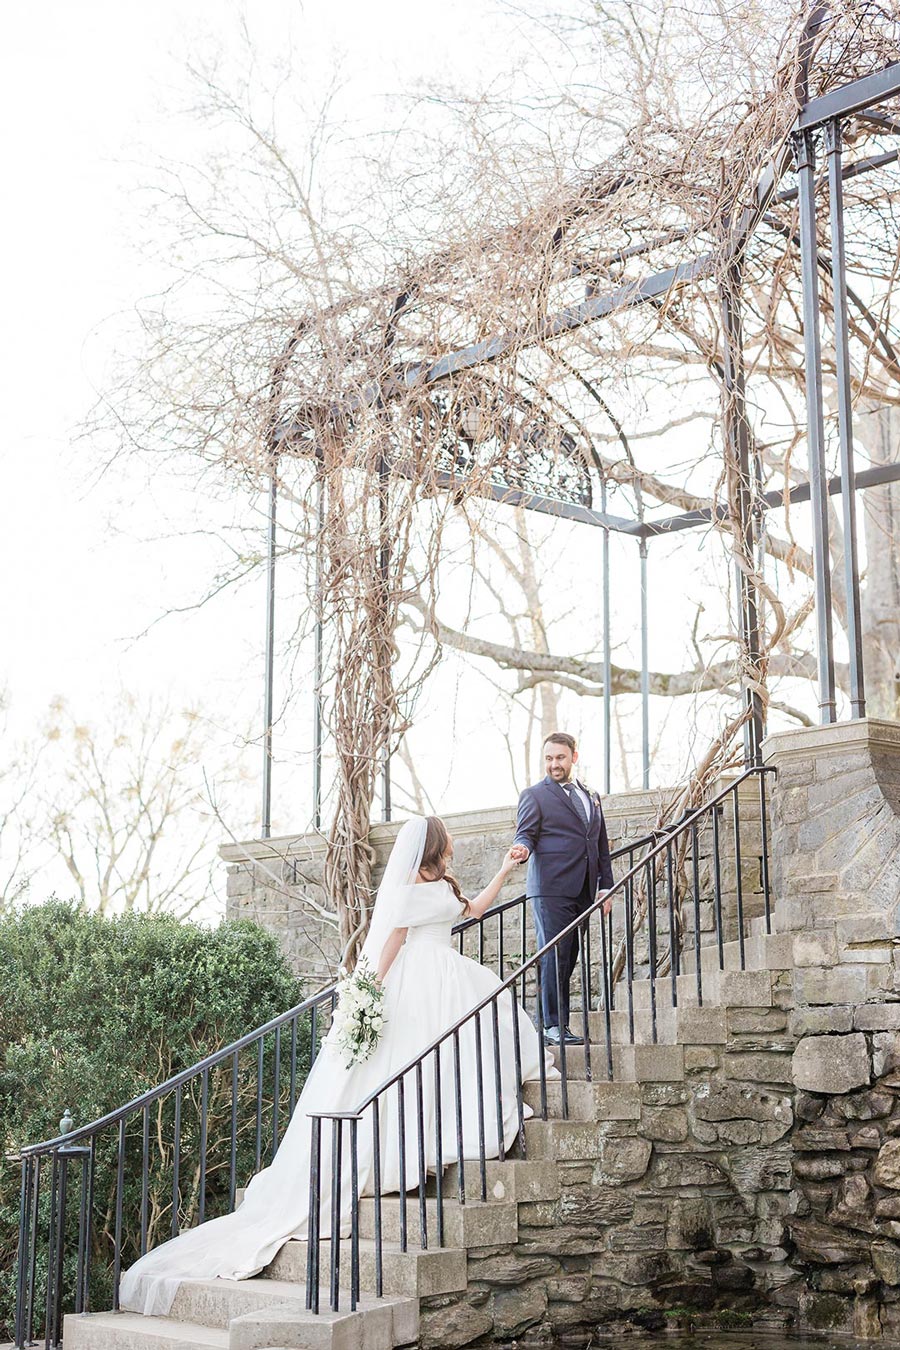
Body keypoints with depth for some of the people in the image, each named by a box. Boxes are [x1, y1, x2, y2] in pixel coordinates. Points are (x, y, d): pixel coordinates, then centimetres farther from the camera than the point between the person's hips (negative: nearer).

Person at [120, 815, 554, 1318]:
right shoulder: (412, 886, -10)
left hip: (447, 980, 9)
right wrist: (375, 991, -19)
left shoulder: (443, 886, 19)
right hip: (417, 986, -9)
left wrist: (505, 871, 33)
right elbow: (392, 941, -14)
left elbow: (475, 909, 34)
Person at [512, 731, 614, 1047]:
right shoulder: (534, 795, 4)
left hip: (582, 892, 6)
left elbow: (601, 847, 23)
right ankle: (553, 1026, -6)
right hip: (551, 890, -6)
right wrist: (523, 849, -29)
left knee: (568, 960, 6)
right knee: (553, 958, -8)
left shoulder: (591, 798, 22)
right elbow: (525, 834, -5)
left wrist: (605, 887, 16)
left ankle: (560, 1023, 10)